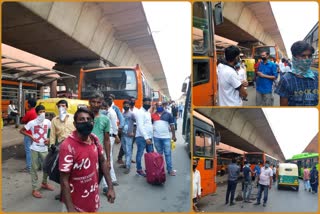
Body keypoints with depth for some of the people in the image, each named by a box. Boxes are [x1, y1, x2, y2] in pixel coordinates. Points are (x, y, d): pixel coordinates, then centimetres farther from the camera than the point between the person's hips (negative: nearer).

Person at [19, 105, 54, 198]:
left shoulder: (47, 122, -2)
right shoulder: (32, 123, -9)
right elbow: (21, 130, 0)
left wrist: (49, 139, -4)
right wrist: (31, 136, -12)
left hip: (44, 148, 3)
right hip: (35, 149, -3)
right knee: (34, 168, 6)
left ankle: (44, 183, 37)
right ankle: (34, 189, 16)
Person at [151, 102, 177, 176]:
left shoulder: (168, 114, 1)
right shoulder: (153, 115, 4)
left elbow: (172, 125, 2)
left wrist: (174, 136, -1)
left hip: (166, 137, -2)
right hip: (156, 137, 2)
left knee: (168, 153, -1)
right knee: (159, 153, 13)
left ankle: (170, 169, 5)